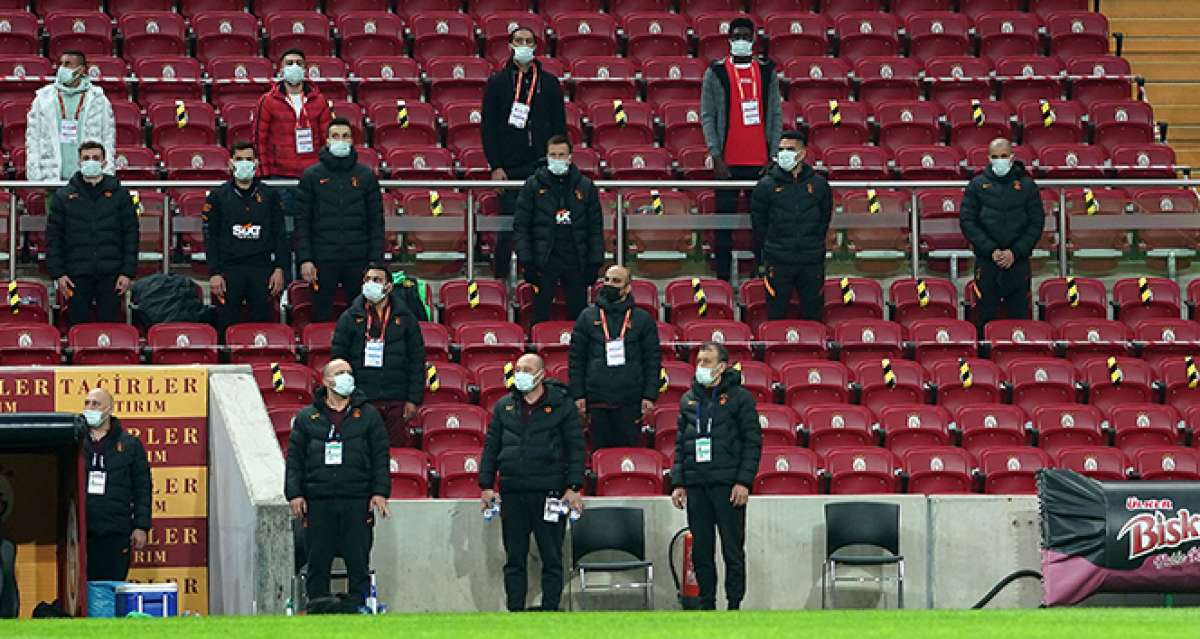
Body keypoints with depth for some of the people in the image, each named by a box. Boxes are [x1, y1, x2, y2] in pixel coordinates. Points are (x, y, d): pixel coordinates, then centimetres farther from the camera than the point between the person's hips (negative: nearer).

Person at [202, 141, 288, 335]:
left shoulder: (270, 195, 10)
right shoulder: (218, 196, 6)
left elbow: (280, 234, 10)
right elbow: (210, 237, 3)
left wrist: (279, 269, 0)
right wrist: (214, 273, -6)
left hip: (261, 271, 1)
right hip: (228, 270, -1)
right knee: (226, 326, -2)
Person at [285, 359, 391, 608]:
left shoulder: (367, 415, 10)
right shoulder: (307, 417, 11)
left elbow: (380, 456, 8)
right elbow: (294, 458, 9)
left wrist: (380, 492, -2)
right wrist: (294, 493, -1)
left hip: (358, 502, 0)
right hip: (318, 502, 0)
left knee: (358, 563, -1)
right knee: (318, 562, 1)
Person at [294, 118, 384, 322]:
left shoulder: (366, 175, 7)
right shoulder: (312, 176, 4)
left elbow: (376, 221, 7)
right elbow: (302, 221, 2)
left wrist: (376, 260, -1)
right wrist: (304, 259, -6)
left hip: (358, 260, 1)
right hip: (324, 260, -1)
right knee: (322, 316, 2)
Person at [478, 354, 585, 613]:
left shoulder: (562, 406, 2)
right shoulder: (504, 407, 12)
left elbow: (576, 448, 0)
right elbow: (491, 447, 14)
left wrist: (574, 487, -8)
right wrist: (486, 485, 7)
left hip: (549, 492, -3)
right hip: (512, 494, 3)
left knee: (552, 559, 0)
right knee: (514, 559, 5)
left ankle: (550, 610, 5)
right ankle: (515, 613, 8)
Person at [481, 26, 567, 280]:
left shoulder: (549, 83, 8)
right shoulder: (498, 82, 4)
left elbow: (559, 125, 10)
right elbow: (487, 126, 1)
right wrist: (495, 166, -6)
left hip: (542, 168, 1)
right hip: (509, 168, -1)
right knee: (507, 228, -2)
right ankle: (500, 278, 6)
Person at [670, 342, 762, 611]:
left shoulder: (739, 397, -1)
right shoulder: (688, 400, 14)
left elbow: (753, 442, -4)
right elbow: (680, 444, 17)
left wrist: (743, 482, -12)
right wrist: (678, 483, 9)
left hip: (728, 485, -5)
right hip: (696, 486, 5)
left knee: (733, 550, -2)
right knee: (701, 551, 5)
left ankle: (734, 605, 2)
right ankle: (706, 605, 10)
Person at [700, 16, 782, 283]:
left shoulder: (767, 71, 8)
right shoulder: (716, 73, 1)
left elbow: (776, 114, 9)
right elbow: (707, 116, -1)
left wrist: (774, 154, 0)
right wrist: (716, 156, -9)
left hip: (760, 161, 2)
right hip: (728, 162, -2)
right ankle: (723, 278, 3)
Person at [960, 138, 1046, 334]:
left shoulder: (1027, 185, 5)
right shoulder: (977, 185, 4)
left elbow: (1037, 223, 3)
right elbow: (967, 221, 0)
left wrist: (1016, 252, -9)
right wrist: (990, 250, -11)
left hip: (1018, 262, 0)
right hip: (986, 262, 0)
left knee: (1019, 316, 2)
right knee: (984, 318, 0)